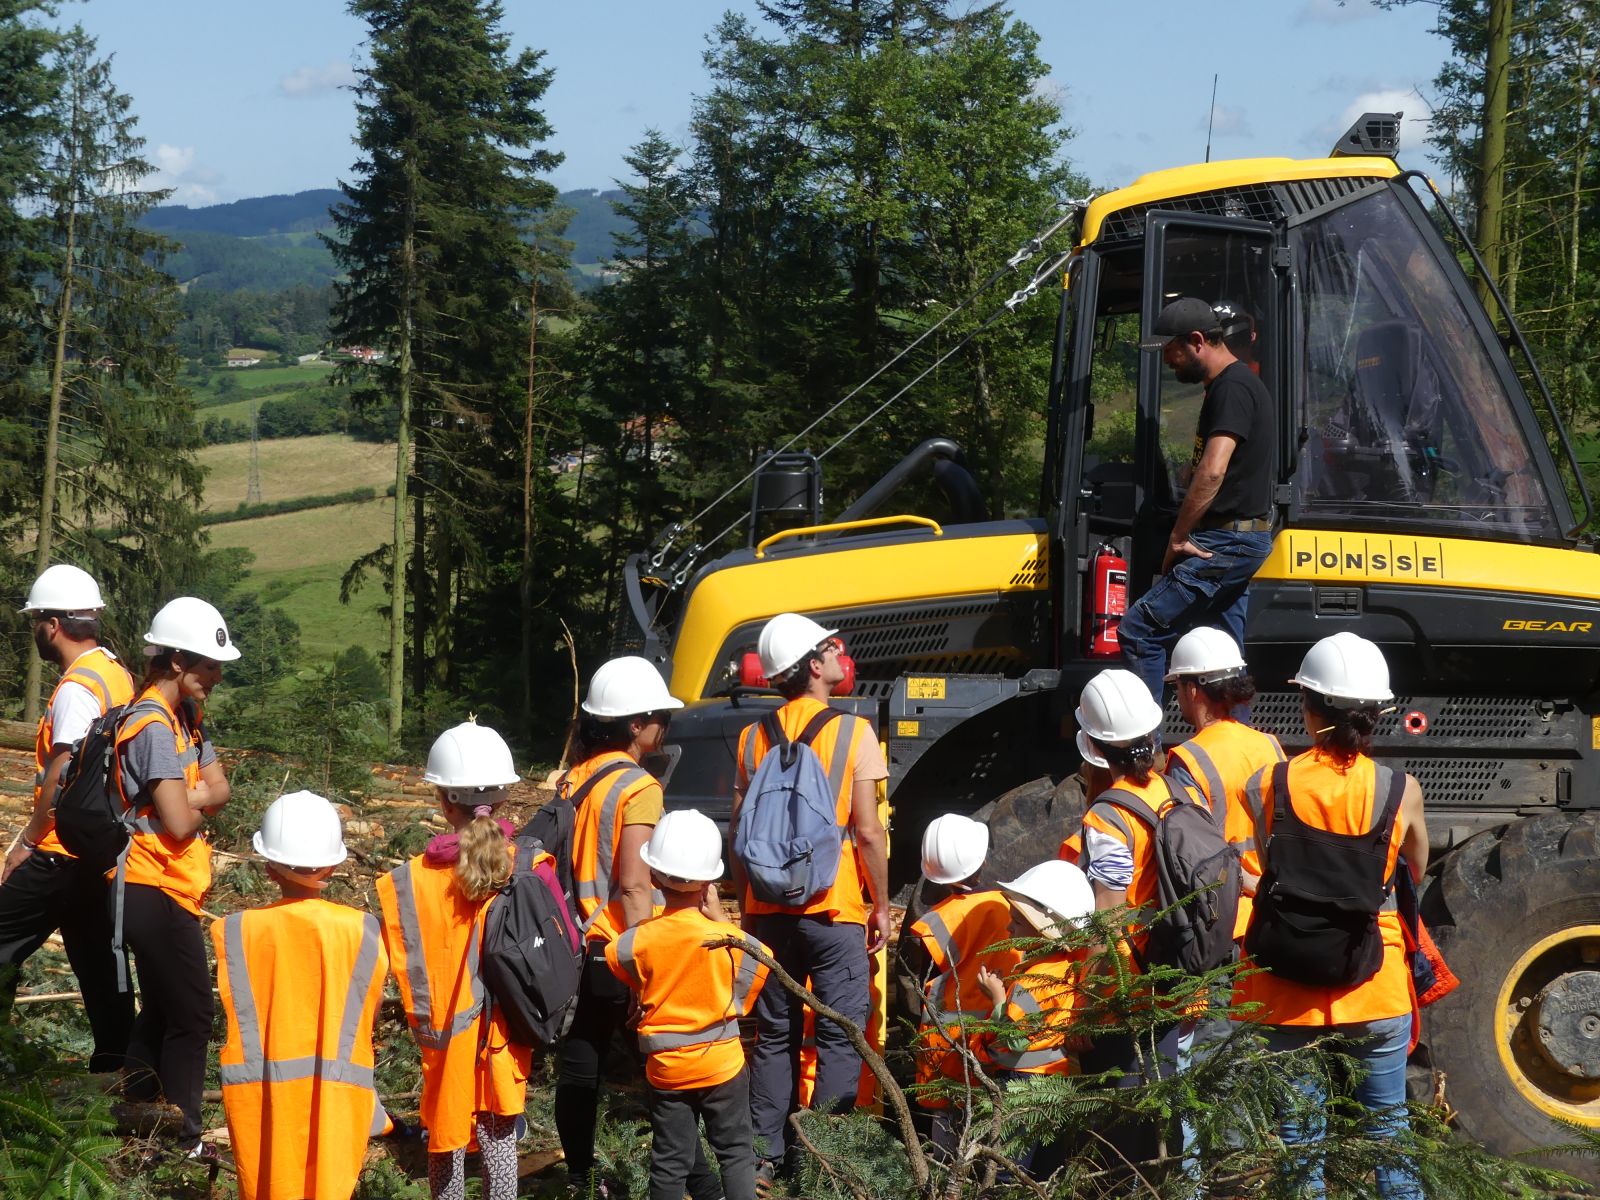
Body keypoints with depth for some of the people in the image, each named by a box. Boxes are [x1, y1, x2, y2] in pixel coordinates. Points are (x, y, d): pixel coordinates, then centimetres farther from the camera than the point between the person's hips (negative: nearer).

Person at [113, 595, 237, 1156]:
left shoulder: (183, 716, 10)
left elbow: (218, 790, 5)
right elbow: (180, 823, -24)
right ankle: (183, 1141, 3)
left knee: (162, 1010, 18)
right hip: (156, 892, -10)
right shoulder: (155, 726, -20)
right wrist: (198, 804, -3)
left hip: (158, 890, 10)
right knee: (191, 1015, -4)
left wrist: (186, 799, -14)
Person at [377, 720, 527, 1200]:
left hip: (446, 1034, 0)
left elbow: (407, 964, -9)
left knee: (446, 1140, 14)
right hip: (507, 1034, 1)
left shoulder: (413, 880, -13)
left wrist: (424, 1022, 7)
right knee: (499, 1140, 9)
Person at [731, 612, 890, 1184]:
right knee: (840, 1035, 3)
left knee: (775, 1034, 14)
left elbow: (738, 831, 7)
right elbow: (867, 831, -11)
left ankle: (765, 1156, 15)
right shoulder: (851, 731, -9)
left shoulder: (754, 738, 4)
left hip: (769, 907, 5)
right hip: (834, 908, -4)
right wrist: (881, 905, -1)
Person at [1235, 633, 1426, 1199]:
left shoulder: (1267, 785, -11)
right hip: (1376, 990, 0)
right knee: (1388, 1132, 16)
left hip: (1288, 992, 0)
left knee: (1298, 1137, 11)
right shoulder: (1401, 790, -9)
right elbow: (1415, 875, 7)